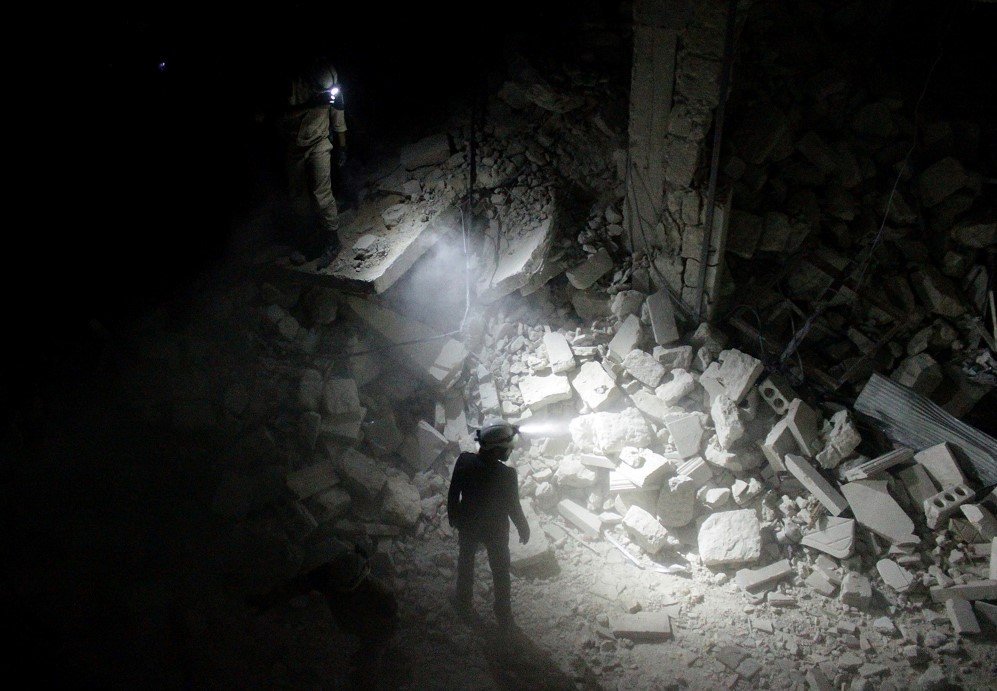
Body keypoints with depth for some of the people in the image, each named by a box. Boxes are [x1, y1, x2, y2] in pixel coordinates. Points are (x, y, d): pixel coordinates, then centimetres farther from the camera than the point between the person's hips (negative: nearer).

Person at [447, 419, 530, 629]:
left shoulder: (464, 462, -25)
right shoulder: (507, 474, -33)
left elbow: (453, 493, -11)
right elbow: (513, 507, -19)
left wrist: (453, 516, 9)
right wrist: (524, 529, 0)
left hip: (467, 525, 2)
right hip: (496, 530, -2)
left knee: (466, 562, 29)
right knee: (501, 572, 21)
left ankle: (463, 603, 49)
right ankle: (504, 616, 38)